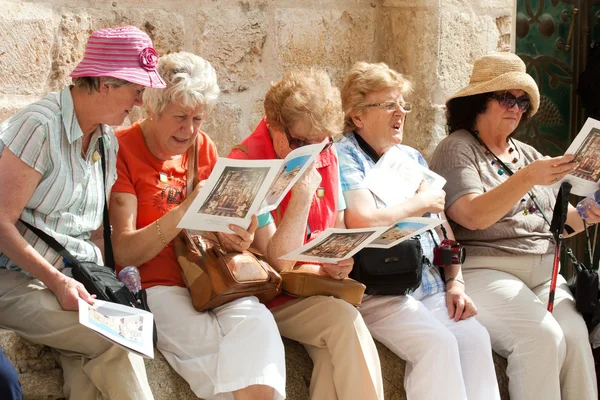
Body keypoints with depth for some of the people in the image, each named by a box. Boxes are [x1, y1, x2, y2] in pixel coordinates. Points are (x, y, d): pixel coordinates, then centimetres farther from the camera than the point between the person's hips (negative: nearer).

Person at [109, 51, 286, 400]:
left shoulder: (203, 147, 13)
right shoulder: (122, 150, -3)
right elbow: (123, 253, -11)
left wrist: (236, 237, -9)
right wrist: (183, 212, -23)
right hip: (153, 287, -4)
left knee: (257, 321, -27)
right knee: (210, 342, -31)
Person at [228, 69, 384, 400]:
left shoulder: (325, 157, 4)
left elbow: (339, 227, 17)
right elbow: (279, 263, -18)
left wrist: (338, 260, -6)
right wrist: (303, 195, -25)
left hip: (320, 289, 5)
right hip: (270, 298, -5)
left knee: (336, 350, -27)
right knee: (345, 321, -30)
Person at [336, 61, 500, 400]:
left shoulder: (412, 158, 21)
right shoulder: (344, 158, -3)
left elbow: (442, 227, 20)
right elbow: (362, 222, -19)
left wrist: (455, 282, 4)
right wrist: (420, 204, -3)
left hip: (430, 287, 7)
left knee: (475, 336, -20)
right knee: (438, 344, -28)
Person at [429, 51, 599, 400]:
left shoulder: (527, 154, 22)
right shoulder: (457, 150, 1)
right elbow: (475, 216, -15)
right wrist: (527, 178, -24)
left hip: (545, 274, 6)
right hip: (485, 270, -5)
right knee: (543, 336, -30)